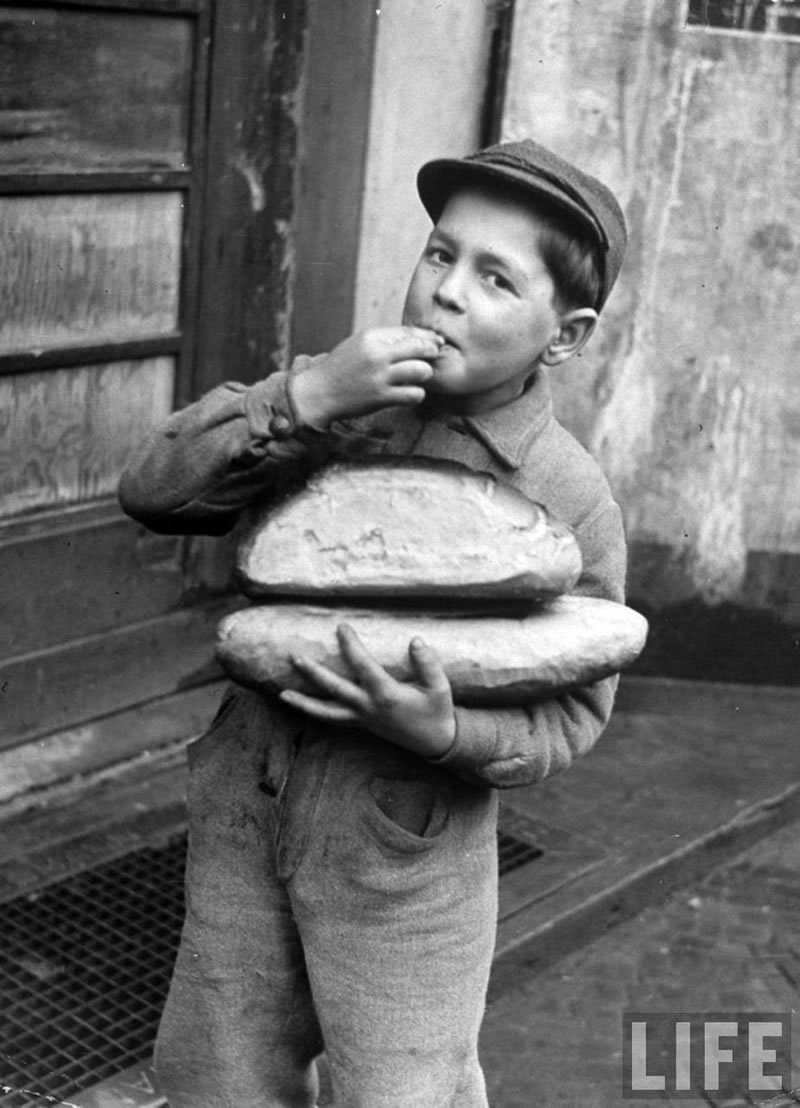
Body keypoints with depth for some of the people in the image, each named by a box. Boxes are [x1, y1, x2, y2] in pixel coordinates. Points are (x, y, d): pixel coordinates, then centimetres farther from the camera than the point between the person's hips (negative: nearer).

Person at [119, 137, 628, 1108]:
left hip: (404, 854, -4)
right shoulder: (340, 397, -6)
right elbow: (152, 490, -13)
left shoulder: (570, 501, -15)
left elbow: (568, 713, -9)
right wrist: (303, 398, -27)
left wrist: (443, 732, -29)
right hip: (244, 809, 4)